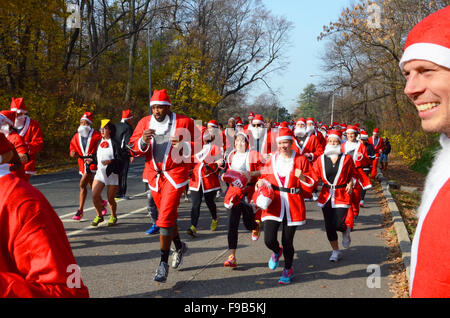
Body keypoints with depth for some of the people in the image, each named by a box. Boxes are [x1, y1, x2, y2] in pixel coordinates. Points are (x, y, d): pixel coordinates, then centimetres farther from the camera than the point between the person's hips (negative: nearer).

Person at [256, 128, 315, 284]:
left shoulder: (301, 160, 0)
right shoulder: (272, 159, 7)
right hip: (274, 202, 2)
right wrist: (261, 182, -2)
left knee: (287, 241, 4)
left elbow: (311, 185, 2)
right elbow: (265, 176, 20)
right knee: (269, 239, -11)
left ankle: (288, 269, 31)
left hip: (293, 205, -2)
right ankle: (276, 251, 28)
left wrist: (302, 177, -18)